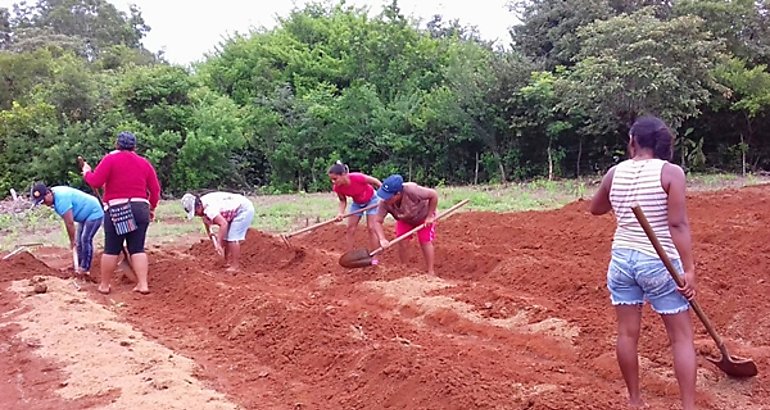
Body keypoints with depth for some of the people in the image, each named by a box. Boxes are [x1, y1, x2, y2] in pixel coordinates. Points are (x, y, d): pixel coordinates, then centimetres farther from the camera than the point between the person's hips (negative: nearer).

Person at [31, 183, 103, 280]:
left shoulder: (61, 199, -31)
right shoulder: (55, 194, -1)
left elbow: (70, 223, -26)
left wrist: (72, 240, -13)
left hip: (94, 213, -10)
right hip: (86, 215, 10)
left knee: (86, 240, -15)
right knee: (79, 241, 12)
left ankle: (85, 269, -9)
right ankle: (79, 265, 20)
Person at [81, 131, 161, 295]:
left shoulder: (110, 159, -2)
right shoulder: (144, 162, 10)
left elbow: (95, 182, -8)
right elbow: (155, 189, 10)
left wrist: (87, 172, 12)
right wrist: (152, 208, 22)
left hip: (116, 210, -3)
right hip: (140, 209, 3)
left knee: (111, 249, 5)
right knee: (137, 248, 5)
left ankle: (104, 285, 13)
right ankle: (143, 284, -1)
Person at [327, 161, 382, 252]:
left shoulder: (357, 177, -39)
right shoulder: (337, 188, -25)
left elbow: (376, 181, -23)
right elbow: (343, 201, -7)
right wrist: (341, 213, -26)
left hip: (371, 200, -5)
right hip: (357, 203, 5)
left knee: (371, 228, -9)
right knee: (350, 229, 2)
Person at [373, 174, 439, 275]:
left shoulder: (411, 190, -46)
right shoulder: (384, 203, -35)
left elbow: (434, 195, -35)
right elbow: (378, 222, -29)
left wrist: (430, 216, -27)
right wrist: (382, 239, -46)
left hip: (423, 216, -3)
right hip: (404, 219, 3)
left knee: (425, 241, -8)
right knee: (401, 242, -4)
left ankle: (431, 271, 1)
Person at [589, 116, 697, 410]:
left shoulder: (615, 173, 1)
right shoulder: (671, 172, -11)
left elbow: (595, 209, 18)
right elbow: (678, 224, -17)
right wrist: (689, 269, -14)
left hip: (622, 259, 4)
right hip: (659, 263, -4)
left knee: (627, 332, 11)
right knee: (682, 336, 7)